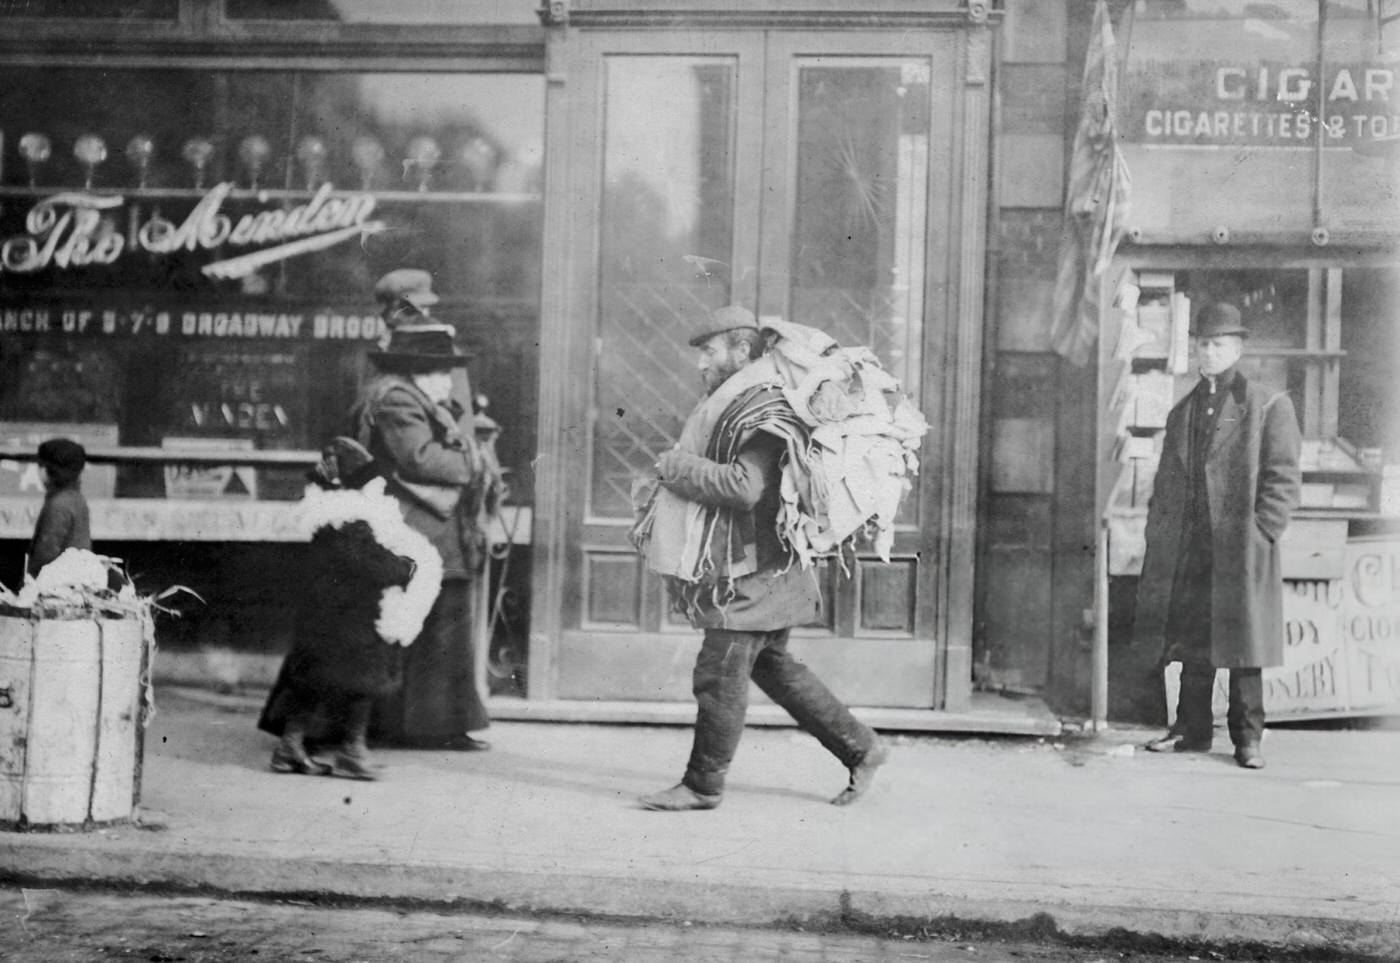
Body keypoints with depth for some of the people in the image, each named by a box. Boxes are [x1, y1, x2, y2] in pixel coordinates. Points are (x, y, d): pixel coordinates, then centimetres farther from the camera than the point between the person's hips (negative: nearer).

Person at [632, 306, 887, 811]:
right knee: (771, 665, 17)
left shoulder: (763, 409, -17)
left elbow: (746, 487, -28)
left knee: (719, 675, -2)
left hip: (756, 567, -10)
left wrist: (678, 466, -18)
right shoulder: (733, 403, 14)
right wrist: (676, 471, 6)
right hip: (754, 566, 10)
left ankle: (703, 785, 10)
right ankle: (859, 747, 24)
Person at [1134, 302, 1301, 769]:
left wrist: (1257, 533, -12)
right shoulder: (1181, 411, 17)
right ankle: (1192, 730, 17)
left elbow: (1283, 480, -3)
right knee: (1192, 643, 8)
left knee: (1242, 645, 0)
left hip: (1240, 551, -4)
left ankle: (1247, 739, 9)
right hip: (1186, 550, 5)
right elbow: (1166, 479, 20)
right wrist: (1157, 531, 9)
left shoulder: (1268, 406, 1)